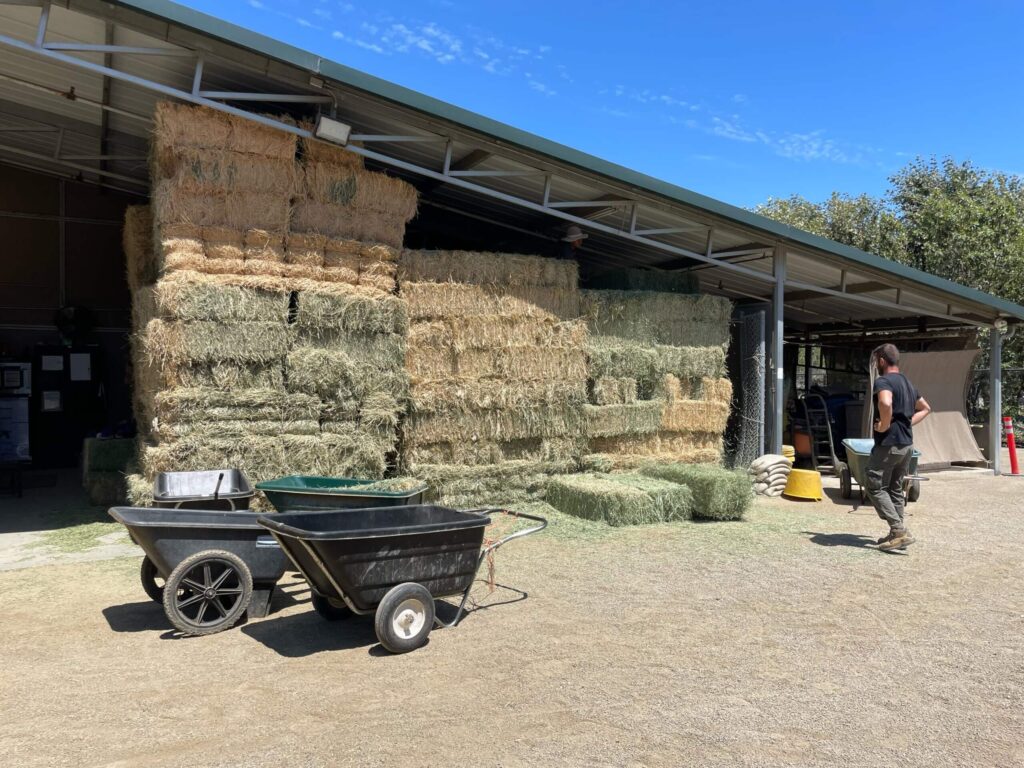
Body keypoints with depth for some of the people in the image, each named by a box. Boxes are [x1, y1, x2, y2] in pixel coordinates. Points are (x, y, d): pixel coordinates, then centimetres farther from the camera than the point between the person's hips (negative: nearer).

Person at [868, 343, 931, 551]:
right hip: (907, 444, 9)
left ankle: (900, 531, -9)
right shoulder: (907, 383, 15)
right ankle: (897, 534, 17)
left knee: (876, 488, -1)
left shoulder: (883, 381, -14)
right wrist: (907, 423, 15)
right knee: (896, 489, 16)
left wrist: (884, 425, -20)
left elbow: (885, 403, -35)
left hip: (888, 445, -9)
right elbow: (925, 408, 27)